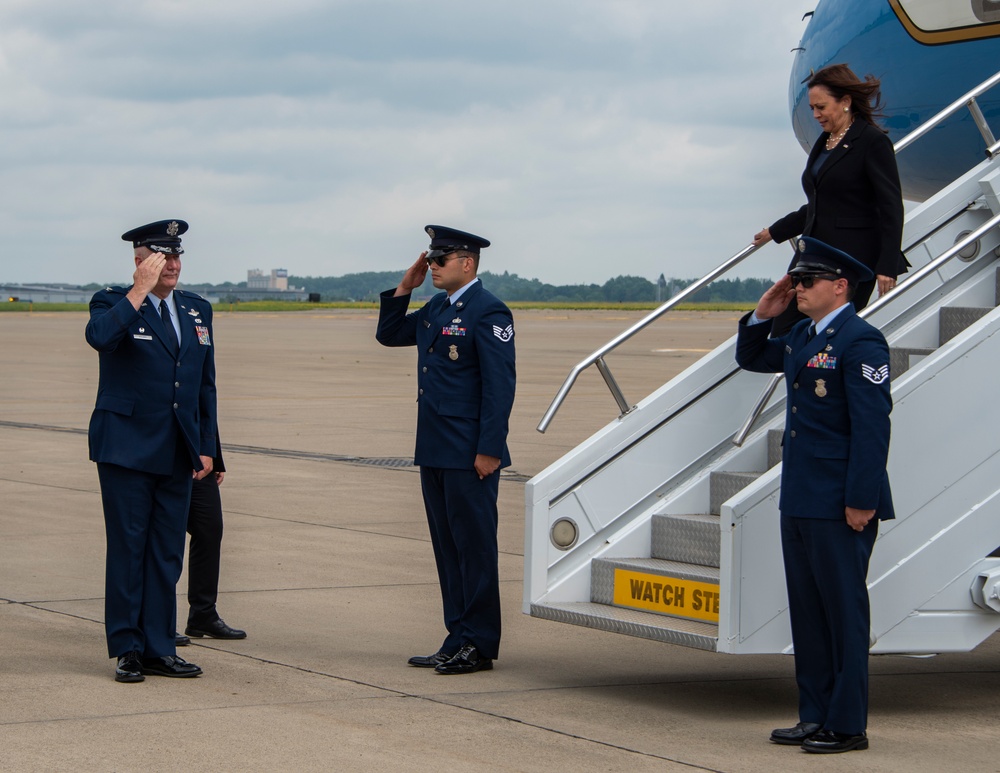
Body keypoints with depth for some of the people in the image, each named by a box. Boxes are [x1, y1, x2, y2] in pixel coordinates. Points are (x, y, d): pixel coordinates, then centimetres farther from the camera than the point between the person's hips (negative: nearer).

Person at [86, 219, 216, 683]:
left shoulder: (198, 310, 13)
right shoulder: (114, 303, -3)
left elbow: (206, 384, 17)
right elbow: (99, 336, -29)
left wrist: (206, 447, 11)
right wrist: (141, 289, -23)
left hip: (178, 454, 5)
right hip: (127, 450, -5)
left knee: (168, 554, 7)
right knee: (128, 550, -1)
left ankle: (159, 648, 12)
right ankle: (128, 649, 6)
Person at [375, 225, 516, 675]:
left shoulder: (488, 312, -12)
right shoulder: (436, 308, 14)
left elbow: (500, 385, -16)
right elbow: (389, 334, 25)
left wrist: (489, 450, -19)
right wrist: (404, 288, 11)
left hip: (468, 456, -9)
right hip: (434, 452, 9)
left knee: (475, 547, -3)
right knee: (448, 549, 12)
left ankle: (479, 645, 2)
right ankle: (458, 640, 18)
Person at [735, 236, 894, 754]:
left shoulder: (860, 342, -14)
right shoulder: (803, 335, 13)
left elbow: (872, 425, -19)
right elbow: (751, 359, 30)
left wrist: (861, 501, -21)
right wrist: (762, 316, 11)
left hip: (840, 505, -9)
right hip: (799, 499, 9)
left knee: (844, 611, -1)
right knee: (807, 610, 13)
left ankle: (847, 725, 6)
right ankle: (815, 717, 21)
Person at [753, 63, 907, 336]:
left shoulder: (873, 142, -8)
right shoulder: (824, 143, 16)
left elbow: (891, 208, -11)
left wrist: (887, 267, -18)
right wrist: (775, 231, 35)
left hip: (852, 260, -8)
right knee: (782, 331, -1)